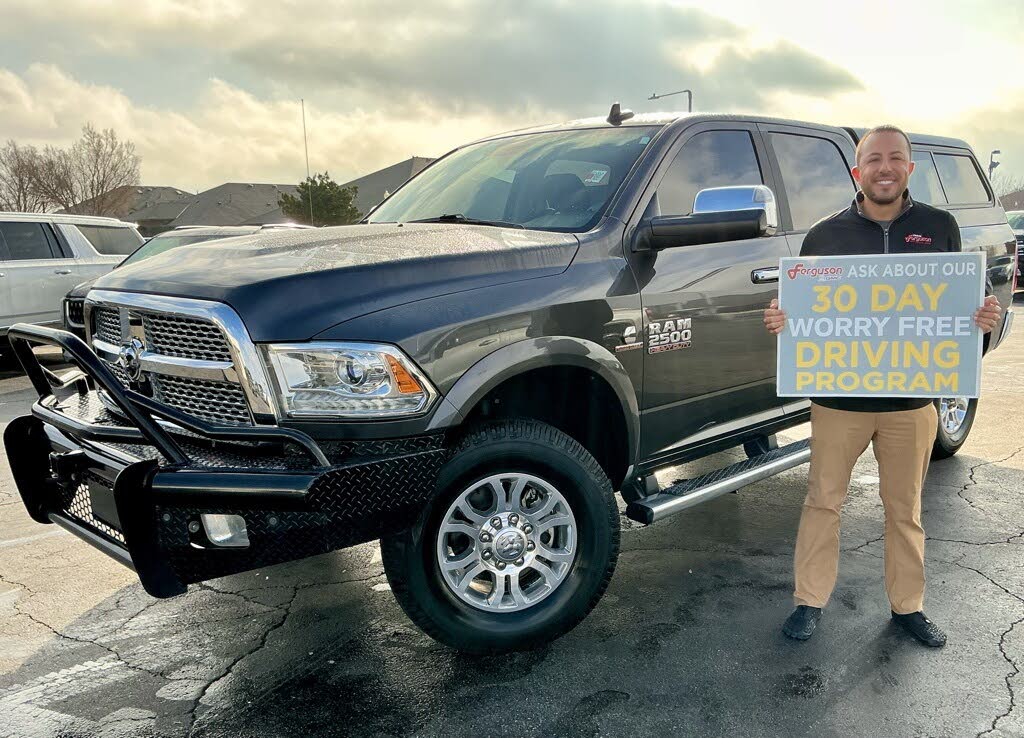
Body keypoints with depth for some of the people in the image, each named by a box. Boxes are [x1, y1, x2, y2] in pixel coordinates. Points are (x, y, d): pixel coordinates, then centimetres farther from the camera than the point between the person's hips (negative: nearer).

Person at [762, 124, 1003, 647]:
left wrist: (983, 317, -10)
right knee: (822, 502, 7)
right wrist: (781, 320, -16)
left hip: (911, 399, 1)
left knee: (904, 509, 14)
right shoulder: (825, 234, 1)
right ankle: (809, 602, 21)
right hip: (839, 397, -1)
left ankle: (907, 605, 31)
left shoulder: (939, 227, 4)